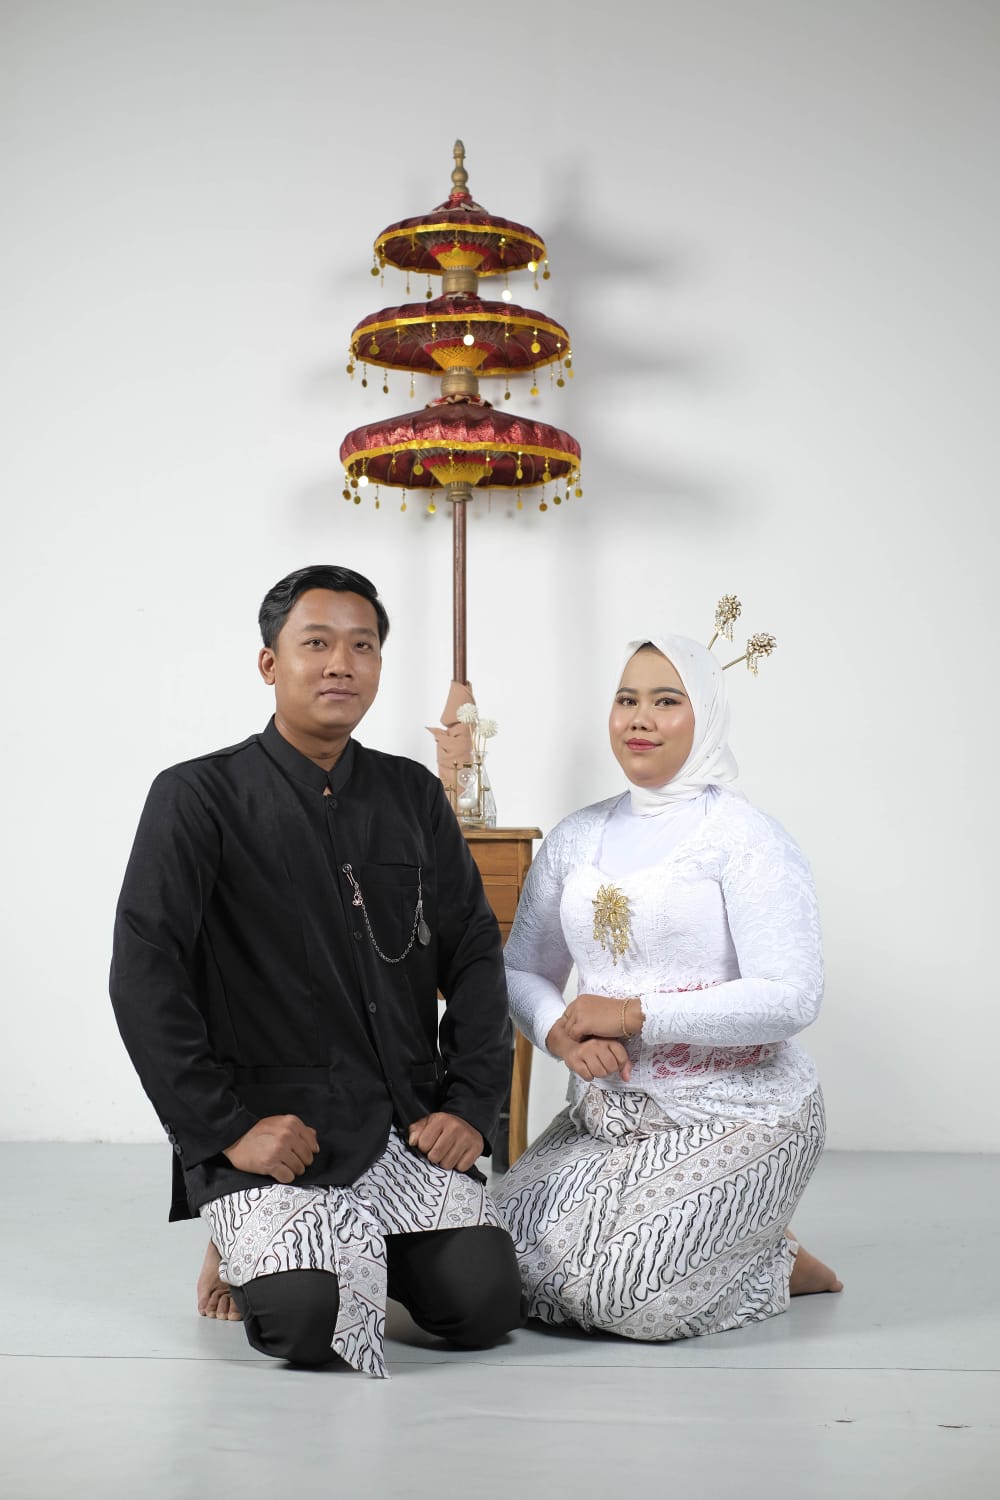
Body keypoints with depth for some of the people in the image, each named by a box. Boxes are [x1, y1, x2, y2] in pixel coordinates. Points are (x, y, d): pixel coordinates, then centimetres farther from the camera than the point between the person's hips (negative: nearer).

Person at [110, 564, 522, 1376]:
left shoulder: (413, 795, 10)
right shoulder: (198, 798, -5)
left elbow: (474, 952, 11)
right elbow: (143, 979, -10)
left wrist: (471, 1104, 0)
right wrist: (225, 1127, -14)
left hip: (409, 1122, 4)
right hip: (274, 1134, -4)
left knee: (484, 1305, -15)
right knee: (310, 1318, -26)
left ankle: (363, 1245, 16)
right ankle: (255, 1248, 9)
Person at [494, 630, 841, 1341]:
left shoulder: (747, 838, -9)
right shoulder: (576, 837, 10)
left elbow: (791, 997, -19)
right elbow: (522, 970, 13)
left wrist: (635, 1015, -19)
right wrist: (562, 1034, -10)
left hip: (736, 1116, -6)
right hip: (609, 1114, 6)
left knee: (623, 1297, -22)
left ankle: (776, 1267, 9)